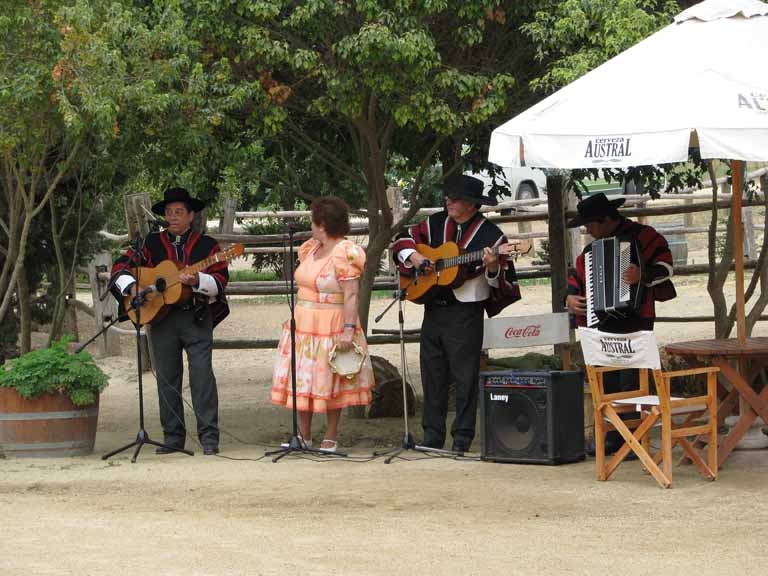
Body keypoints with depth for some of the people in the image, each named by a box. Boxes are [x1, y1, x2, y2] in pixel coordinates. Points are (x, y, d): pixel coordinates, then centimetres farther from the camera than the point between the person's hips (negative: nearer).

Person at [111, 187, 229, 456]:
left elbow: (220, 280, -4)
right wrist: (132, 286, -10)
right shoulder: (152, 243, 10)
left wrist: (197, 280, -22)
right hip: (161, 318, 3)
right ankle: (173, 436, 13)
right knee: (166, 378, 5)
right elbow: (121, 267, 9)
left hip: (197, 316, -3)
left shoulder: (207, 245, 5)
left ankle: (209, 437, -10)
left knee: (202, 375, -11)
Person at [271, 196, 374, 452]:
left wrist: (348, 329, -26)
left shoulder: (344, 254, -15)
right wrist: (295, 316, 20)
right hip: (304, 325, 8)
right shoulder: (312, 249, 12)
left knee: (330, 382, -1)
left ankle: (331, 438, 8)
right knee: (302, 381, 6)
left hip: (331, 328, -8)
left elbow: (351, 295, -20)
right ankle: (304, 436, 12)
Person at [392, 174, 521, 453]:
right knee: (432, 375, 10)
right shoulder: (436, 224, 9)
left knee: (465, 377, -2)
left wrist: (493, 268, -27)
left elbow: (503, 281, -5)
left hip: (466, 313, -5)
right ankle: (432, 435, 18)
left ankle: (462, 438, 5)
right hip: (433, 309, 6)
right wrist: (414, 256, -1)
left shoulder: (490, 234, -5)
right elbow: (404, 239, 18)